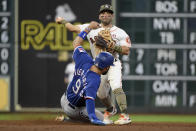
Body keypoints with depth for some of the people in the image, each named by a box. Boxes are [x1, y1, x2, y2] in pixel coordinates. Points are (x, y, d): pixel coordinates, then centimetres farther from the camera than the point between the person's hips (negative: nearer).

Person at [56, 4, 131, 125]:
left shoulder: (119, 32, 2)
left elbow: (127, 51, -3)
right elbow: (74, 28, 19)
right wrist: (63, 21, 27)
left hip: (113, 64, -4)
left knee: (116, 87, -26)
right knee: (101, 94, 11)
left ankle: (125, 115, -32)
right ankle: (110, 110, 43)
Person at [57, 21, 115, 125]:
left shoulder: (85, 60, -16)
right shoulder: (95, 80, -34)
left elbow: (76, 43, -2)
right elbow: (89, 98, -45)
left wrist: (89, 27, 4)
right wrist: (92, 118, -54)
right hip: (74, 108, -7)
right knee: (102, 120, 6)